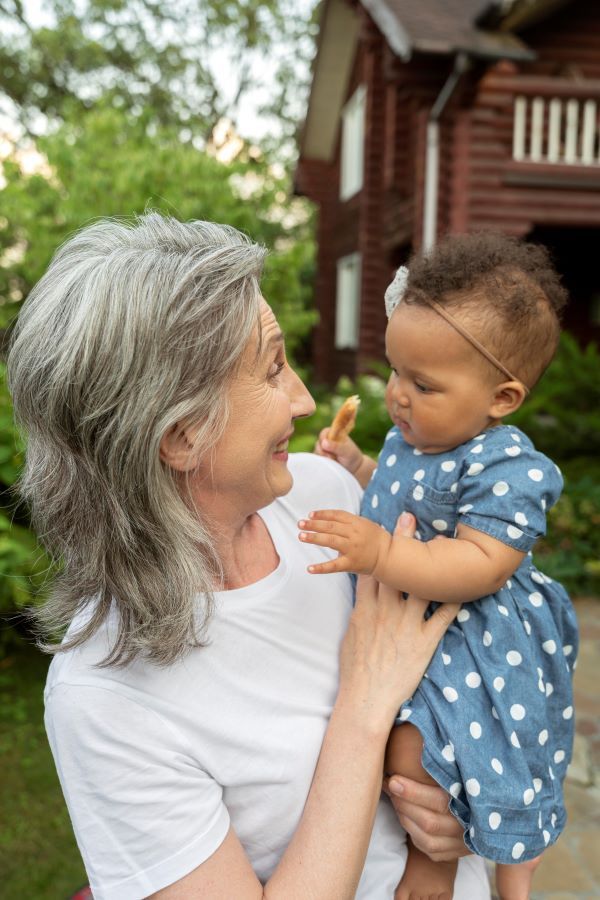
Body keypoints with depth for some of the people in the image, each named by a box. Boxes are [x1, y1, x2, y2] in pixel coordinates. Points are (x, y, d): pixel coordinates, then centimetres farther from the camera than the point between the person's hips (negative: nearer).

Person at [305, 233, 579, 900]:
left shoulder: (508, 469, -24)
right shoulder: (414, 435, 3)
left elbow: (480, 566, -34)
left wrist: (381, 553, -42)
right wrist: (354, 463, 11)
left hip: (472, 644, -9)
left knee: (410, 751, -20)